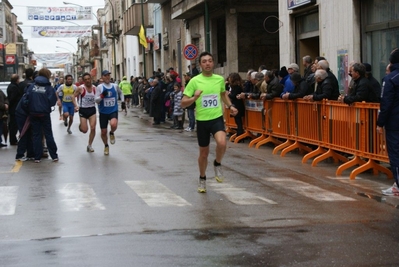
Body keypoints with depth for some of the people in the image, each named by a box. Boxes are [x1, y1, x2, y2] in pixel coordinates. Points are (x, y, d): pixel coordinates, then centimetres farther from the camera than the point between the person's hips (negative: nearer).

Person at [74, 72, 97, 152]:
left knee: (93, 128, -7)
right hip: (83, 110, -2)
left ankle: (90, 145, 9)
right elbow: (74, 96, -2)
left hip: (92, 109, 3)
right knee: (84, 130, -4)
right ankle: (80, 126, 35)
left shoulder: (94, 88, -1)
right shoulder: (81, 88, -11)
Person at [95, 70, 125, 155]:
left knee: (113, 124, -31)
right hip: (103, 112, 0)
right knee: (103, 132, 7)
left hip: (113, 111, 0)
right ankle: (106, 146, 35)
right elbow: (96, 100, -10)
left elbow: (120, 93, 24)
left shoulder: (115, 86, 2)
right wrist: (102, 96, -27)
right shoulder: (100, 87, -6)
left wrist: (123, 100, 13)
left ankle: (112, 133, 5)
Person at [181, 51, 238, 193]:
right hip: (202, 120, -1)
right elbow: (183, 103, -9)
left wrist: (230, 106, 10)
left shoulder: (220, 79, 2)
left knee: (222, 143, -28)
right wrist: (194, 98, -28)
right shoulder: (195, 81, -8)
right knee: (204, 153, 10)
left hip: (217, 118, 1)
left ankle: (217, 164, 3)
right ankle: (202, 178, 35)